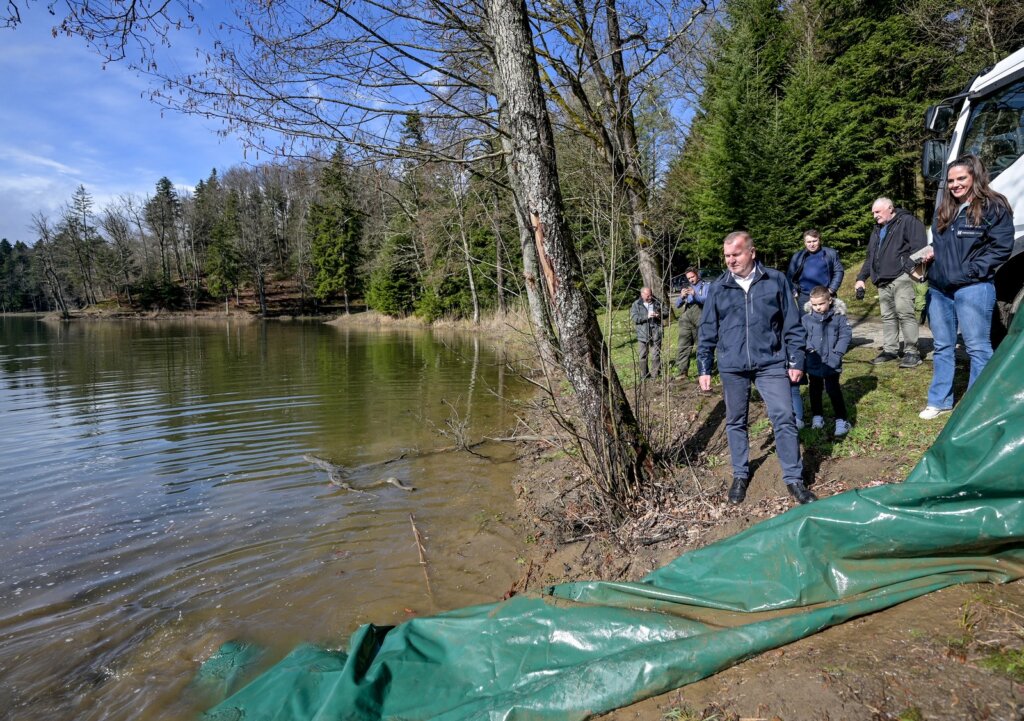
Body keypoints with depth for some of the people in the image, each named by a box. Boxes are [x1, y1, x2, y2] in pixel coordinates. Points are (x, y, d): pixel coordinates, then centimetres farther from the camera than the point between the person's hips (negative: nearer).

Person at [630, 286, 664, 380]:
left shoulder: (657, 302, 8)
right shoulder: (636, 304, 1)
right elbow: (634, 317, -9)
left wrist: (659, 315, -7)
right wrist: (646, 317, -18)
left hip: (656, 333, 1)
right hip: (643, 334, -1)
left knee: (656, 354, 1)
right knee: (643, 355, 4)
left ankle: (655, 375, 9)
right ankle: (644, 375, 13)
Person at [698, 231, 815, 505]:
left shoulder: (776, 281, 1)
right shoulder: (718, 288, 4)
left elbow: (792, 324, 4)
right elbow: (707, 332, 8)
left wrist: (796, 360, 1)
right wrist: (704, 368, 5)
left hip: (771, 363, -1)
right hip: (732, 367, 2)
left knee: (784, 418, -3)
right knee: (735, 422, 10)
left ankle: (794, 478, 11)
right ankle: (740, 475, 26)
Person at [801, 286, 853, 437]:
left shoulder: (838, 317, -3)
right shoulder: (806, 319, -1)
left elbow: (846, 335, -5)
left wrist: (837, 353, -14)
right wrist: (809, 348, -20)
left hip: (831, 363, -2)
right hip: (813, 363, 2)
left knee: (833, 390, -3)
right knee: (815, 391, 15)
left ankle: (841, 420, 7)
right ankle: (817, 416, 31)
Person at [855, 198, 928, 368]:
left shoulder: (907, 221, 1)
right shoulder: (877, 230, 26)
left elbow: (919, 244, -11)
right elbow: (870, 257, 29)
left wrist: (912, 266, -22)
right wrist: (861, 277, 22)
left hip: (900, 277, -8)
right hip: (882, 281, 8)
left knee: (905, 313, -12)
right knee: (887, 316, 9)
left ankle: (912, 351, -9)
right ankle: (890, 350, 15)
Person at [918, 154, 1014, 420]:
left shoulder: (994, 207, -4)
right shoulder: (943, 210, 15)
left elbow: (1001, 248, -9)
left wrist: (971, 271, -15)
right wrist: (930, 253, 5)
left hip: (973, 288, -7)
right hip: (938, 289, 7)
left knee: (978, 348, -2)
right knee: (942, 347, 12)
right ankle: (939, 401, 21)